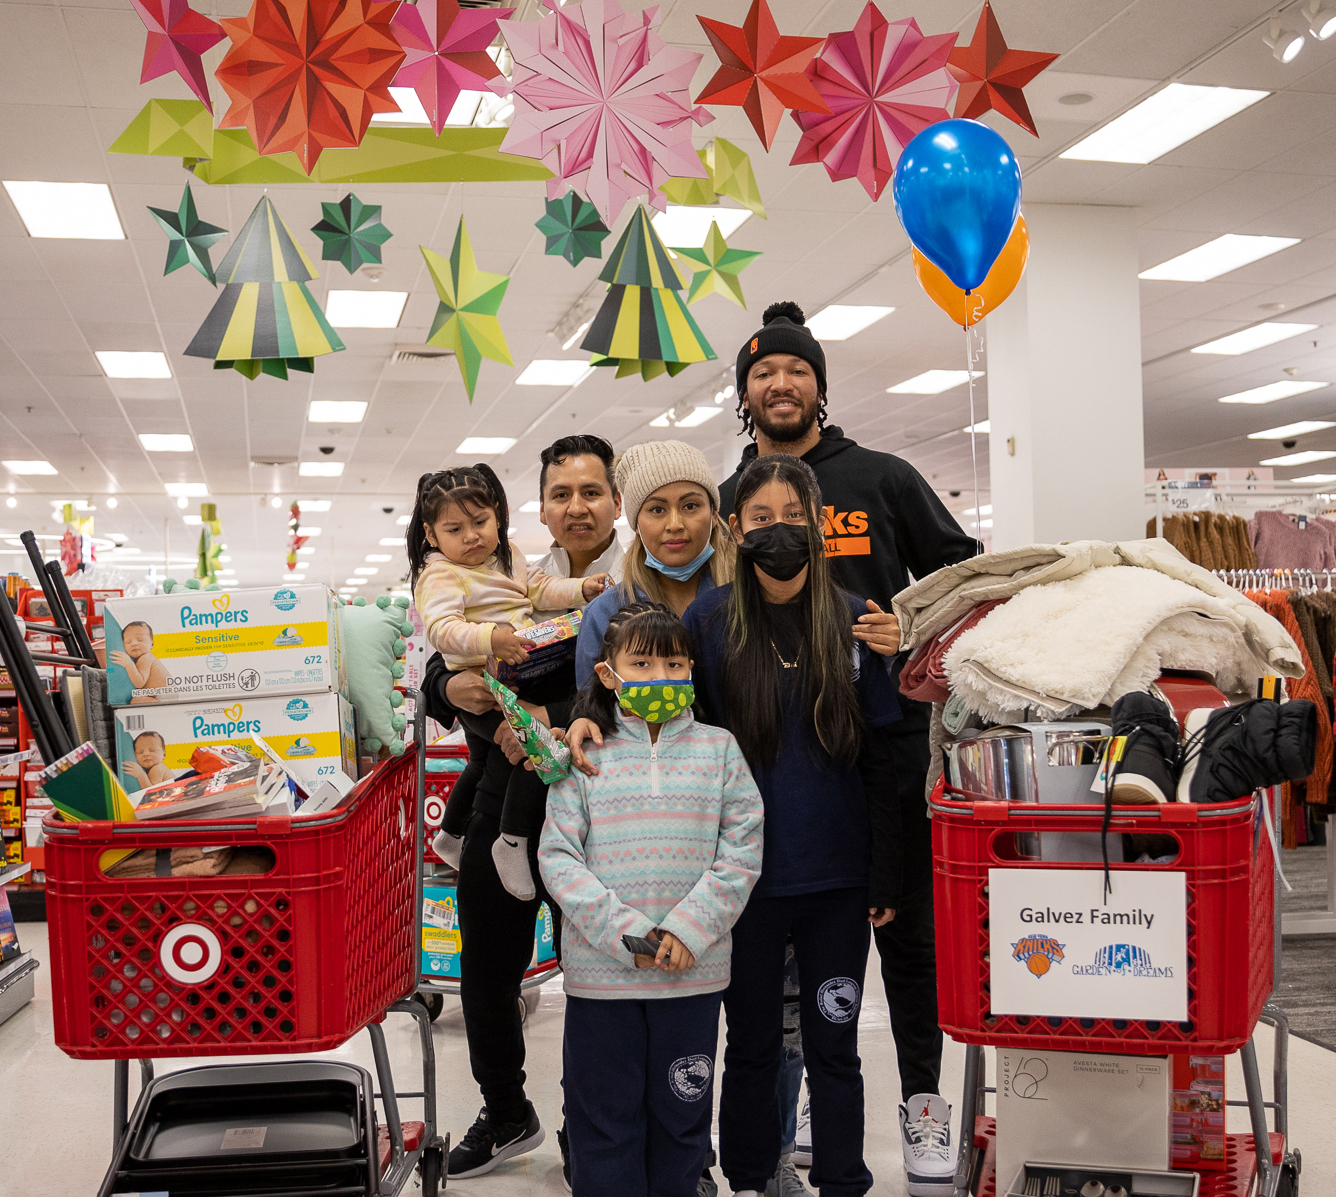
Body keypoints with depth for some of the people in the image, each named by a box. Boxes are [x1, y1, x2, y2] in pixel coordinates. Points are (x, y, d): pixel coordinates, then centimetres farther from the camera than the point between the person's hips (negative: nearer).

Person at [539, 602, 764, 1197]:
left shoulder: (718, 748, 3)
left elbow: (741, 851, 0)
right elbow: (557, 857, -5)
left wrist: (691, 927, -12)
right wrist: (623, 932, -15)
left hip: (694, 972, 1)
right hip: (600, 972, -1)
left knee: (682, 1117, 14)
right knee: (605, 1120, 9)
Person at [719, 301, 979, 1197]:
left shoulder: (884, 479, 7)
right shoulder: (727, 502, 10)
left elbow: (963, 573, 8)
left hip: (888, 735, -1)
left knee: (907, 924, 6)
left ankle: (923, 1100, 20)